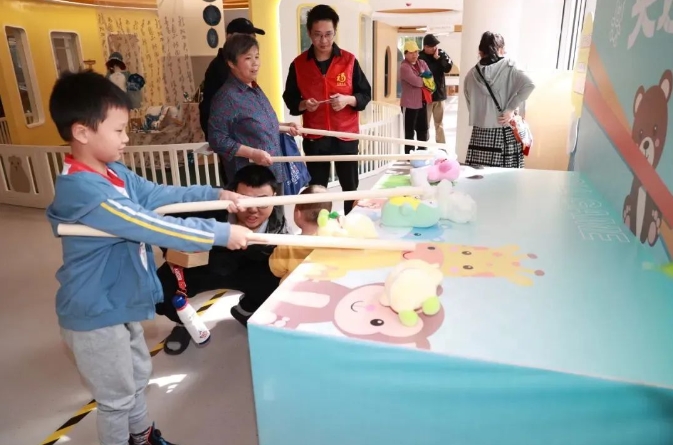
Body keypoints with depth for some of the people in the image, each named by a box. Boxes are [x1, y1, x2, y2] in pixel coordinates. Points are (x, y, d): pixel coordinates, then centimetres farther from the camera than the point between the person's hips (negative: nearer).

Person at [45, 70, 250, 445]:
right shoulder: (82, 189, -32)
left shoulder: (115, 174, -1)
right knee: (117, 396, 12)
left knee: (138, 374, 28)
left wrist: (216, 195, -2)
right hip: (95, 314, -10)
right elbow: (152, 227, -36)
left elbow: (161, 195, 5)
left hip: (120, 304, 10)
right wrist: (221, 234, -33)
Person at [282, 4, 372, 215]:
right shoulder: (298, 64, -1)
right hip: (314, 137, 1)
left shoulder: (349, 60, -3)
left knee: (350, 186, 11)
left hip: (346, 135, 0)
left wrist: (348, 99, -18)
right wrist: (303, 105, -15)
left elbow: (365, 94, 2)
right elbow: (289, 99, 6)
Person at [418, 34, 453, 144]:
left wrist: (438, 58, -14)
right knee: (425, 125, -1)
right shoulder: (420, 57, -10)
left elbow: (448, 67, -7)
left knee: (439, 123, 14)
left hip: (439, 94, 5)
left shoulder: (441, 53, 5)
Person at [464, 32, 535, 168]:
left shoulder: (472, 74, 5)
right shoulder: (508, 66, -1)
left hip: (480, 132, 2)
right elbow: (529, 85, -14)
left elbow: (470, 105, 10)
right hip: (505, 132, -2)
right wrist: (511, 108, -9)